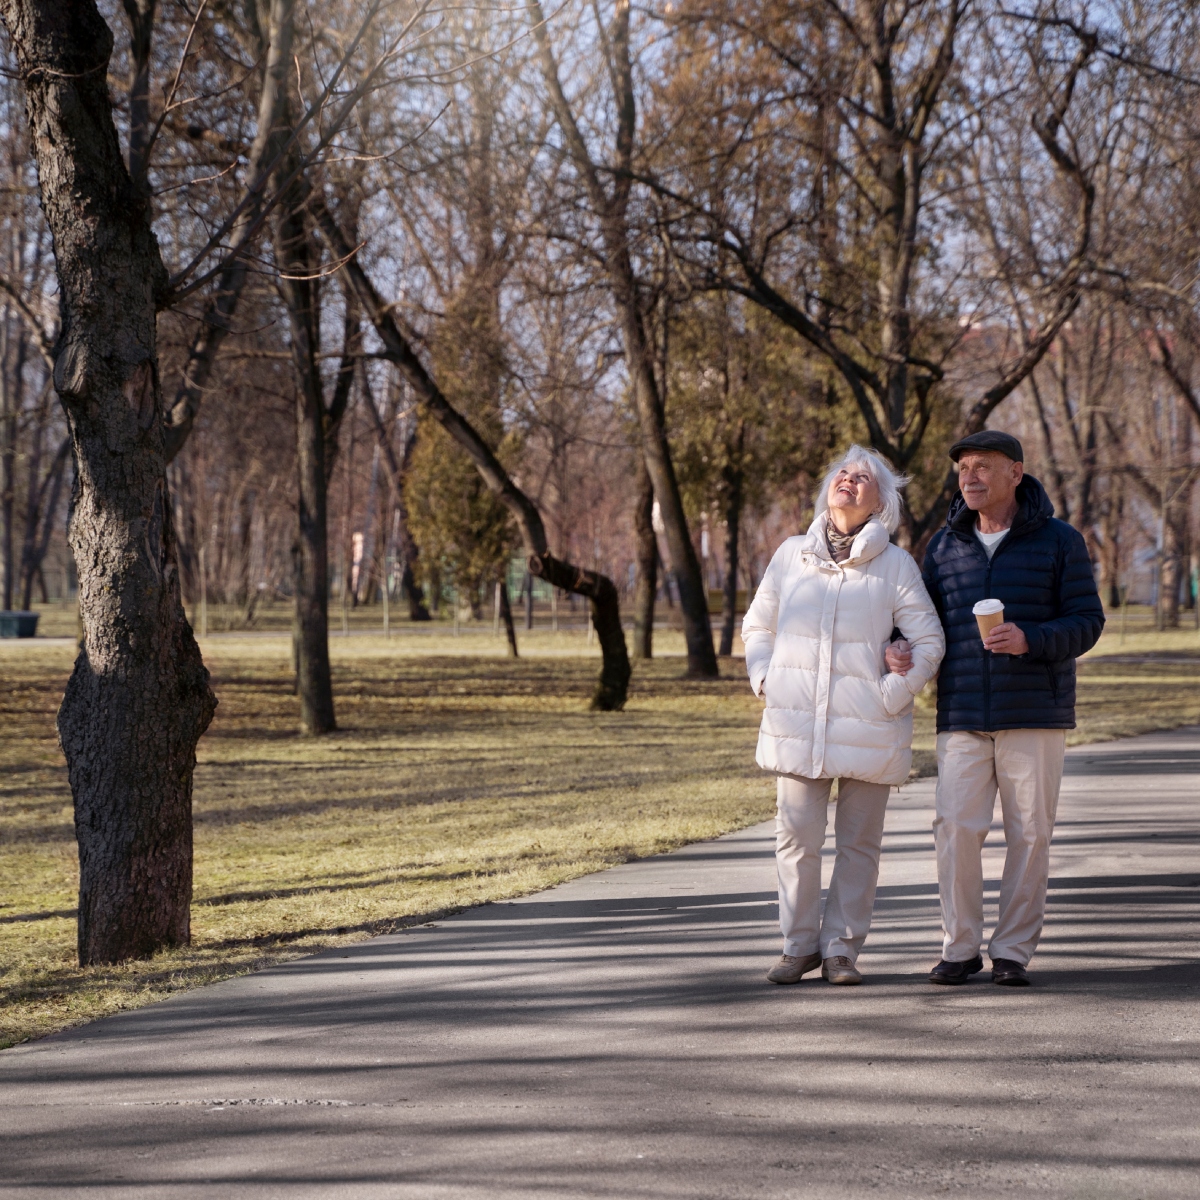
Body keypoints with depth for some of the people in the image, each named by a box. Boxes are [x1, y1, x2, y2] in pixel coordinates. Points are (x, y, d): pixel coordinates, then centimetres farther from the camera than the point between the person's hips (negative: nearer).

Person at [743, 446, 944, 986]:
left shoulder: (895, 566, -1)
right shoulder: (791, 556, 7)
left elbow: (928, 642, 0)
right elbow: (757, 627, 18)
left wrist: (891, 695, -8)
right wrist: (764, 681, 4)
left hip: (867, 730, -1)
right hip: (797, 726, 2)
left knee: (858, 843, 5)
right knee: (797, 838, 0)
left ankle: (841, 948, 16)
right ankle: (799, 944, 15)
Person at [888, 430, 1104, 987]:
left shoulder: (1059, 541, 1)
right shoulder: (946, 544, 10)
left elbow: (1087, 621, -3)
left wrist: (1029, 640, -20)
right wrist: (898, 650, -4)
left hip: (1035, 714, -2)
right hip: (962, 715, 2)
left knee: (1029, 834, 1)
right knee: (955, 829, -6)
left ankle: (1012, 951, 10)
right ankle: (960, 947, 5)